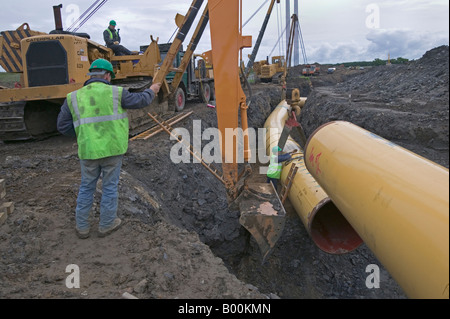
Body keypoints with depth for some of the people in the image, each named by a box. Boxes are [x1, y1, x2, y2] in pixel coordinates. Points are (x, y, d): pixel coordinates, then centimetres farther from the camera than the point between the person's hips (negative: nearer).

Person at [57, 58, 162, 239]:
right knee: (110, 187, 12)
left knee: (86, 187, 17)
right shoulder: (115, 93, -3)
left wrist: (85, 132, 16)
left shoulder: (74, 97, 4)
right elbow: (140, 101, 8)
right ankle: (106, 224, 25)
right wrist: (151, 91, 27)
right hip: (112, 149, -2)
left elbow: (63, 126, 4)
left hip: (88, 150, 2)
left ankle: (82, 227, 26)